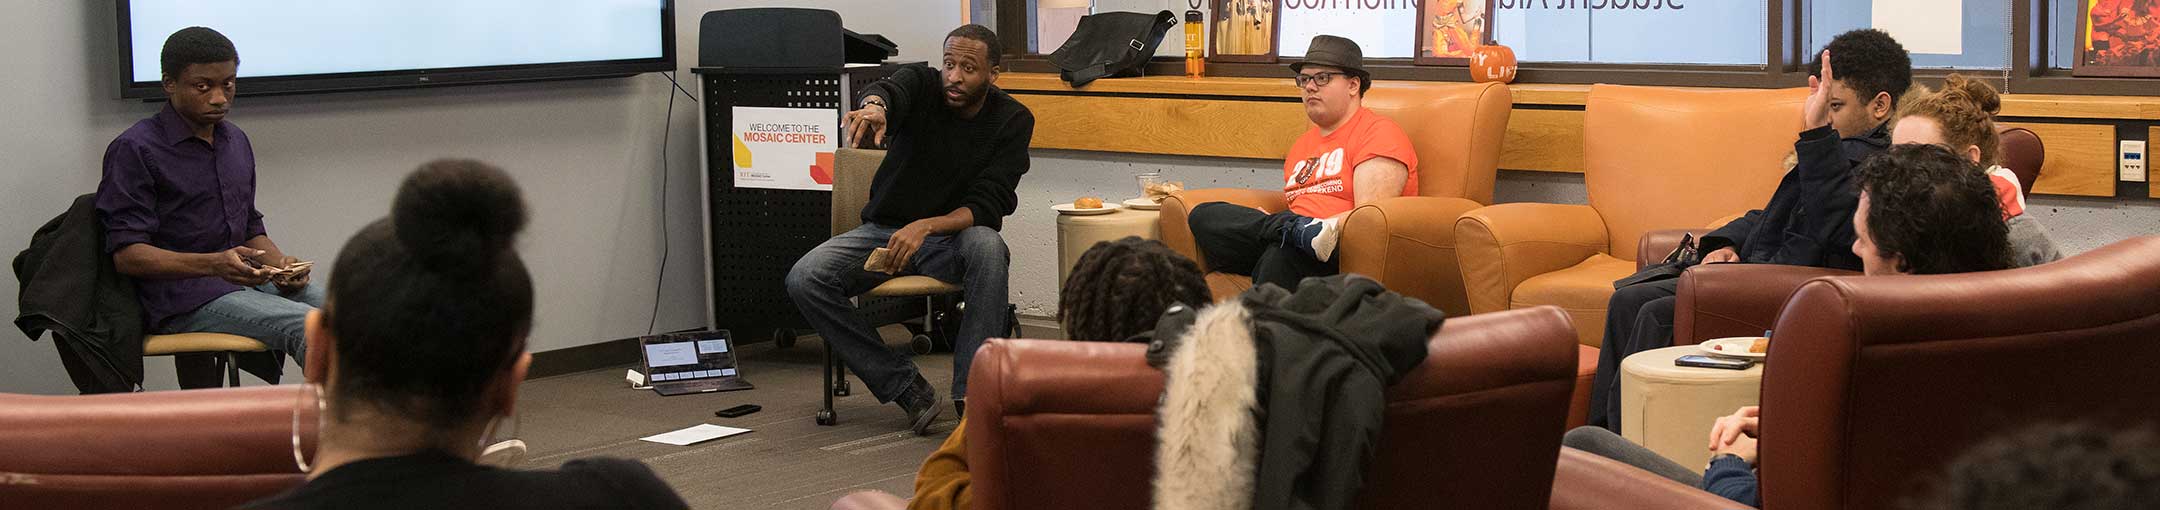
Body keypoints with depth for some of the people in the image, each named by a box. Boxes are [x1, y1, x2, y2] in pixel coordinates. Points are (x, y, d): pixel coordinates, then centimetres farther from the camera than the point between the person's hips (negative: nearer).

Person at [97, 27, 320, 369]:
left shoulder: (236, 141, 17)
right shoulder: (135, 150, -7)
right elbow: (126, 254, -12)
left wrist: (280, 264, 1)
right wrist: (212, 264, -26)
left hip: (244, 281, 7)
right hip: (180, 298, -7)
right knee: (306, 327, -30)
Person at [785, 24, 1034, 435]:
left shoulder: (1012, 121, -7)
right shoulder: (922, 85, -7)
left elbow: (986, 207, -15)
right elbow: (890, 91, -32)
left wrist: (926, 226, -33)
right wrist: (873, 106, -59)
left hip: (953, 237, -1)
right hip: (885, 231, 2)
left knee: (988, 247, -38)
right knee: (804, 279, -24)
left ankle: (972, 396, -35)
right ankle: (904, 386, -16)